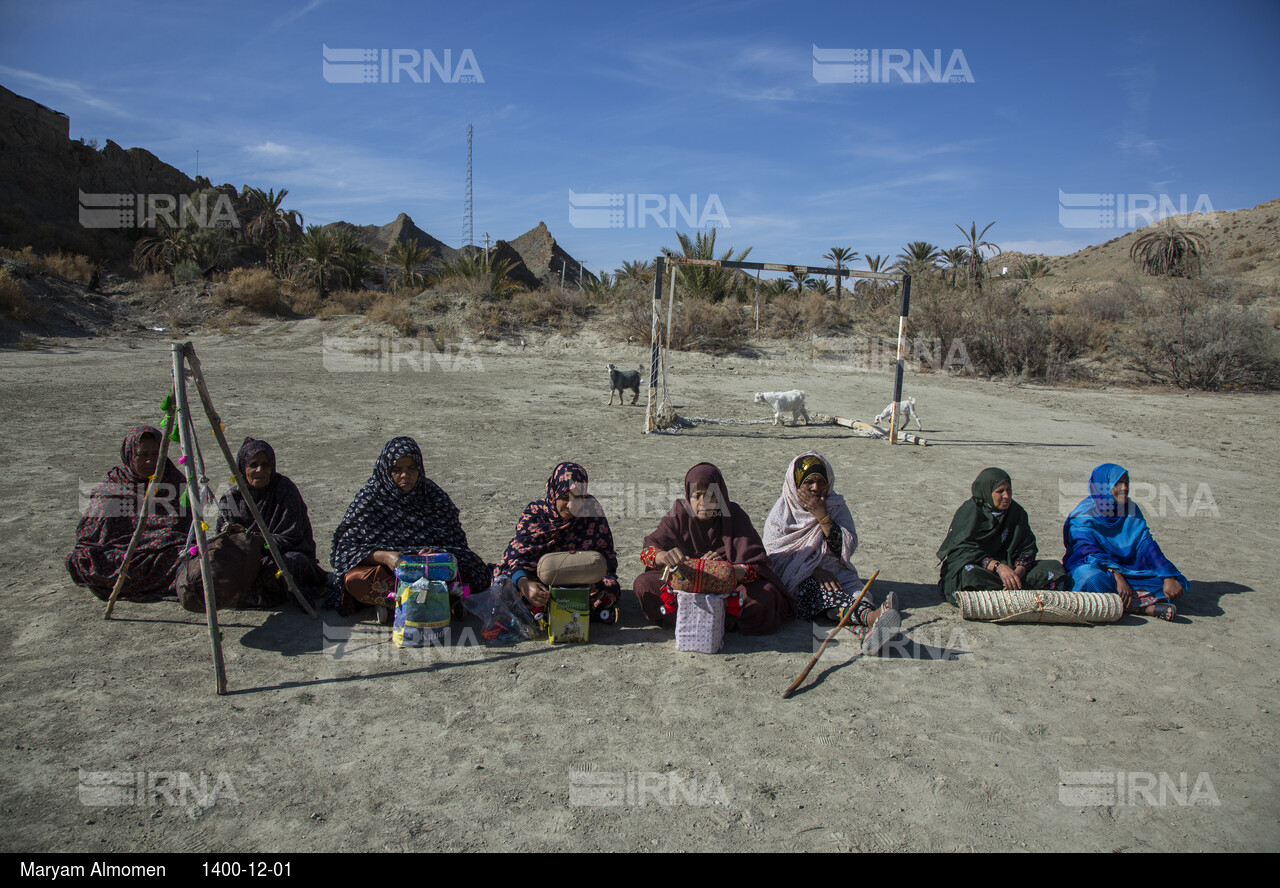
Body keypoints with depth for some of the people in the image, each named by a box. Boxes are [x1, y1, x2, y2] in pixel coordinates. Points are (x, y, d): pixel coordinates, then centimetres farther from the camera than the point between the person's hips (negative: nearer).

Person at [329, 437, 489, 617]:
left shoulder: (432, 494, 2)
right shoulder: (369, 498, -2)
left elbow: (456, 541, -1)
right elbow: (347, 546, -8)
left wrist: (435, 553, -25)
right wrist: (384, 556, -26)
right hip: (381, 567, 0)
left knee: (469, 575, -27)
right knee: (355, 580, -33)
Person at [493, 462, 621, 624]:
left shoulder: (591, 510, -5)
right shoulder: (534, 512, -8)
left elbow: (606, 555, -4)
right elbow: (516, 555, -18)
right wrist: (524, 584, -40)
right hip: (538, 577, 0)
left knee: (610, 587, -31)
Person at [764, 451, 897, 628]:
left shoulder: (836, 506, 9)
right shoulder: (780, 513, 3)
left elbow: (847, 549, -3)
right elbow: (775, 558, -5)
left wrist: (822, 516, -12)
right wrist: (813, 571, -18)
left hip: (832, 572, 3)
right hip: (794, 578, -3)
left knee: (854, 589, -31)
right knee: (815, 590, -36)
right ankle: (869, 616, -59)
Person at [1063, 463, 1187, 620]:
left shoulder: (1132, 510, 6)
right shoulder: (1085, 514, -10)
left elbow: (1147, 544, -3)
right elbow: (1087, 550, -22)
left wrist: (1169, 577, -18)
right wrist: (1116, 577, -36)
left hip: (1127, 569, 6)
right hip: (1090, 566, -5)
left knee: (1178, 583, -13)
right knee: (1093, 579, -40)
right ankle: (1148, 605, -32)